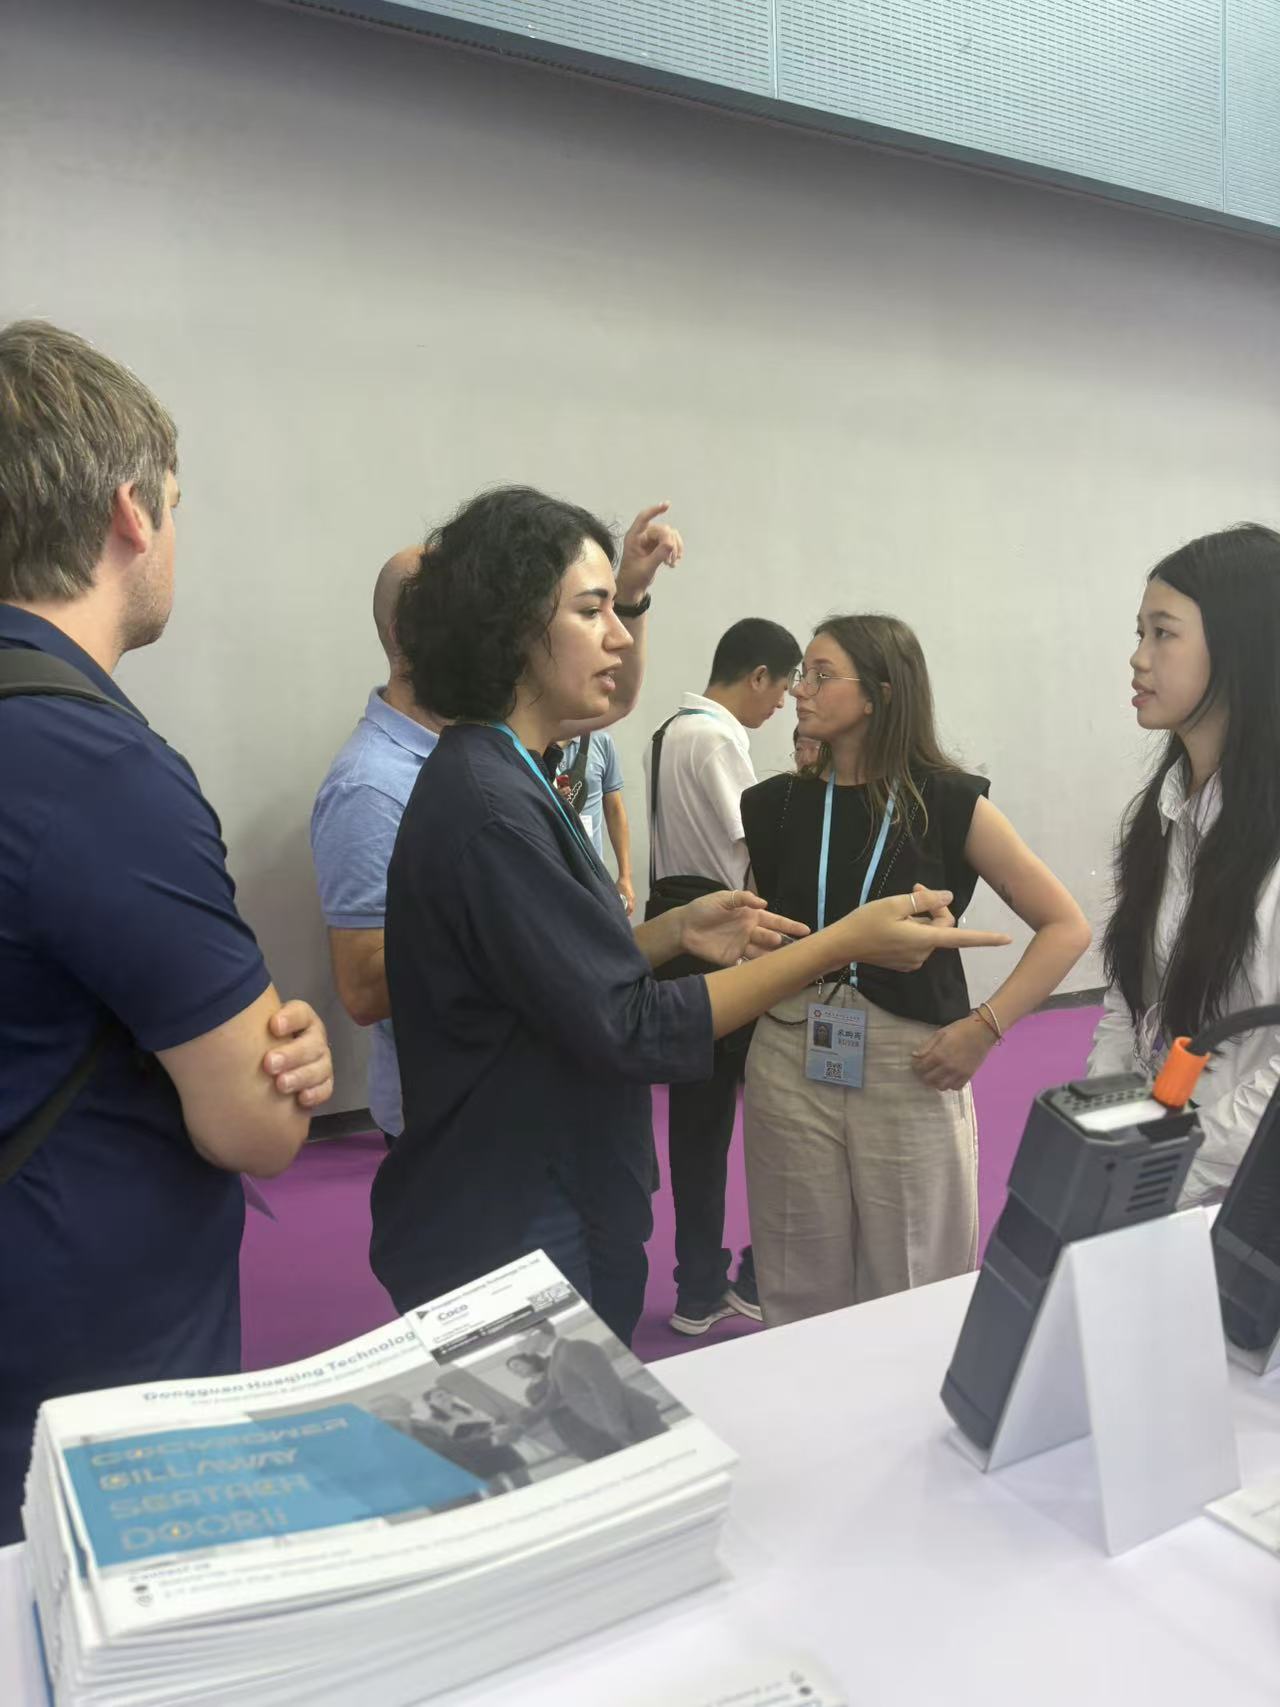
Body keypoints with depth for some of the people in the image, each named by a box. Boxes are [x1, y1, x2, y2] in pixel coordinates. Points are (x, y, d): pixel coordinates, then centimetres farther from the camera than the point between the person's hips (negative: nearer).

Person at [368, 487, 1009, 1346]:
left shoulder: (511, 779, 7)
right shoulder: (487, 805, -24)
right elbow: (631, 1028, -24)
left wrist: (676, 931, 0)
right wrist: (844, 943, -22)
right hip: (503, 1244, -9)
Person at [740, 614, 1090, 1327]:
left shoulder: (950, 804, -4)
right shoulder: (774, 805, 4)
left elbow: (1067, 927, -3)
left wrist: (985, 1027, -11)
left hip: (913, 1070, -2)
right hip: (791, 1066, 3)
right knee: (801, 1295, 12)